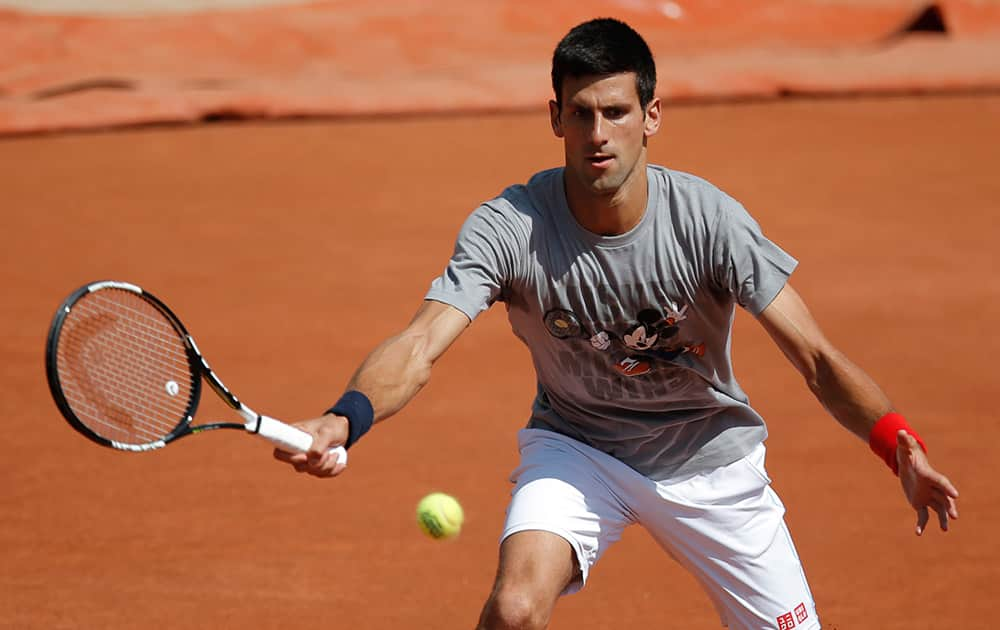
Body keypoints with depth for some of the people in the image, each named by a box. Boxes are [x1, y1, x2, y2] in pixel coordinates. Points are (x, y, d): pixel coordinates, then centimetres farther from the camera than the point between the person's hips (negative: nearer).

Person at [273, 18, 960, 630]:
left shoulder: (708, 218, -22)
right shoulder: (510, 228, -23)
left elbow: (817, 358, -21)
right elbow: (421, 344, -33)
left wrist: (902, 448, -37)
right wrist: (344, 419, -54)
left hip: (708, 456, 1)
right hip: (575, 448, -1)